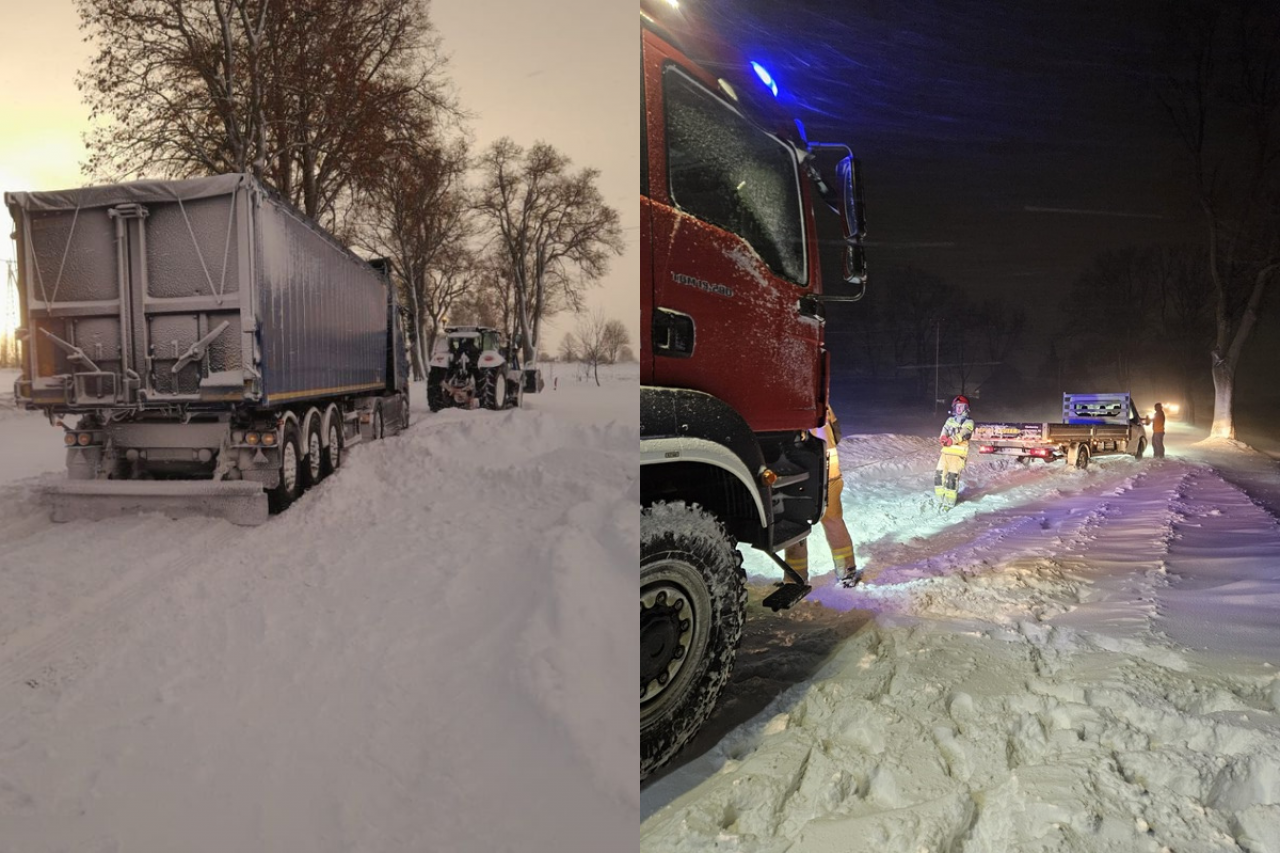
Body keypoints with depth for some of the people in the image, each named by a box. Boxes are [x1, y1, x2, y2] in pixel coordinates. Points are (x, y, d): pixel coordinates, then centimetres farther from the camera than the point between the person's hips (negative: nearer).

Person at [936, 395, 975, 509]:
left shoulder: (968, 422, 3)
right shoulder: (950, 420, 20)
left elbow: (964, 434, -14)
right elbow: (944, 431, 6)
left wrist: (952, 440, -30)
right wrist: (943, 438, -18)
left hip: (958, 453, -5)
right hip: (946, 451, 5)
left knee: (952, 477, -10)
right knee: (939, 474, 2)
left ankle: (949, 502, -3)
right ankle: (941, 498, 17)